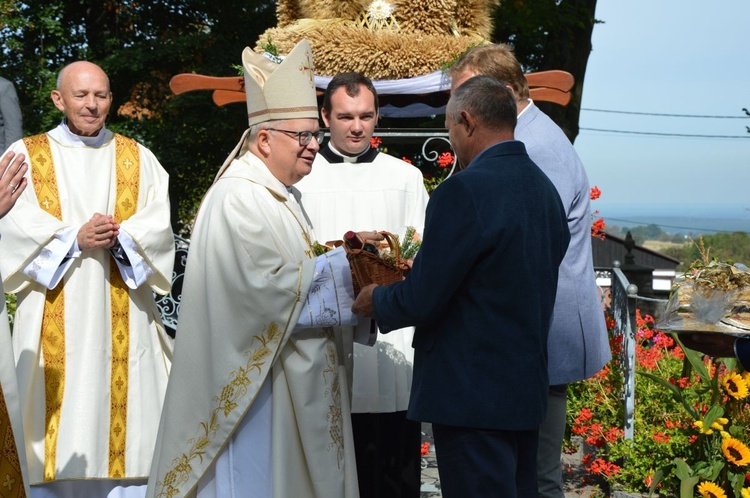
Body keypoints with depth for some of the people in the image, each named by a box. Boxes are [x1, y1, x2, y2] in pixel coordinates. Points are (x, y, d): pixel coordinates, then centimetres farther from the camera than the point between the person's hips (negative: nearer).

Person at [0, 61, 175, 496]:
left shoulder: (138, 159, 13)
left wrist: (121, 238, -17)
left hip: (123, 317, 2)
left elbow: (159, 228, 2)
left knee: (128, 405, -1)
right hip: (55, 319, -1)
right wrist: (74, 239, -16)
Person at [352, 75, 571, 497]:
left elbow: (422, 300, -17)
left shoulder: (465, 190, -18)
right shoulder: (546, 188, 8)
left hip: (472, 395, -8)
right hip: (528, 388, 9)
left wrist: (377, 300, 4)